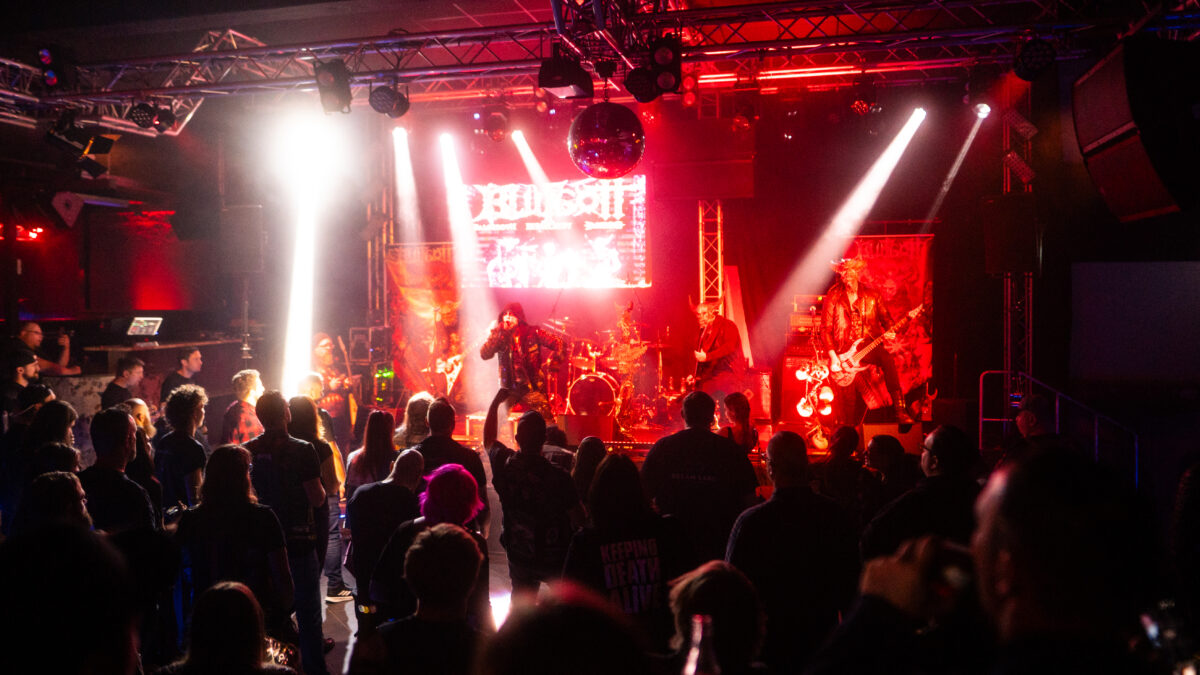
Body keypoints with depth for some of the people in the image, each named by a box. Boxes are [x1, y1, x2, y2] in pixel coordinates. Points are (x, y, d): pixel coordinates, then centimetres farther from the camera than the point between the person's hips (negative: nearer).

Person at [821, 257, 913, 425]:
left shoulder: (871, 295, 8)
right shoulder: (833, 297, 1)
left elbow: (885, 317, 13)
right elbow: (826, 329, -1)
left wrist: (889, 331, -10)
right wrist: (833, 356, -9)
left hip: (869, 347, 1)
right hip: (845, 353, -1)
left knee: (887, 358, -33)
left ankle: (899, 410, -31)